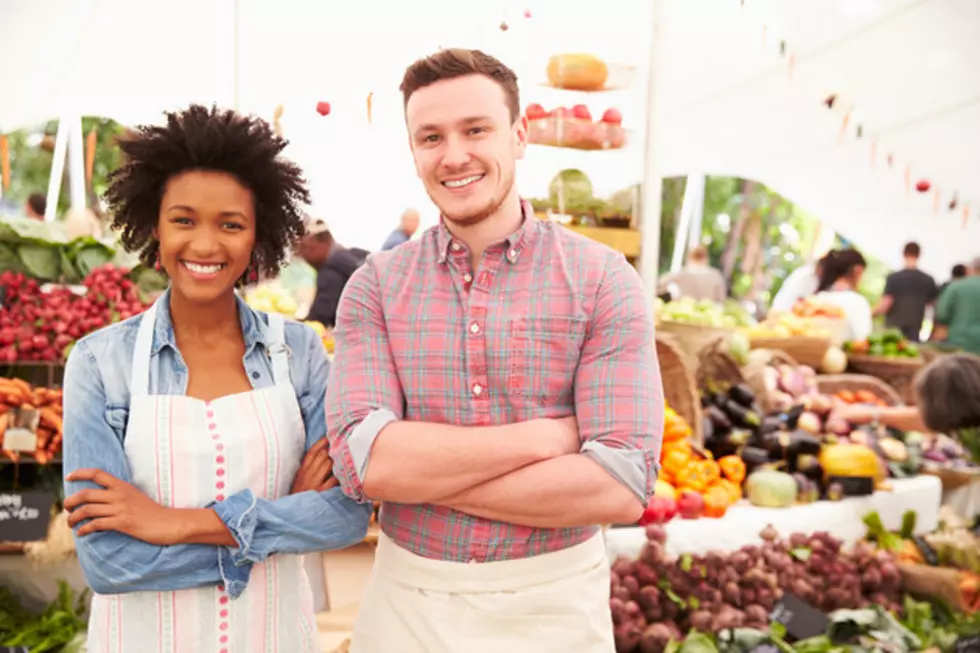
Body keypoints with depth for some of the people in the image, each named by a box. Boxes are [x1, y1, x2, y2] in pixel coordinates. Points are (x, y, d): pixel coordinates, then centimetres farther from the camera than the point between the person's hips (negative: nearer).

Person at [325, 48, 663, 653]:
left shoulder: (604, 282, -9)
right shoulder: (374, 288, -4)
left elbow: (622, 487, -18)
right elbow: (362, 460, -17)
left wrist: (419, 470, -17)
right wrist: (546, 434, -19)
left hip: (556, 602, -1)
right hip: (408, 600, 2)